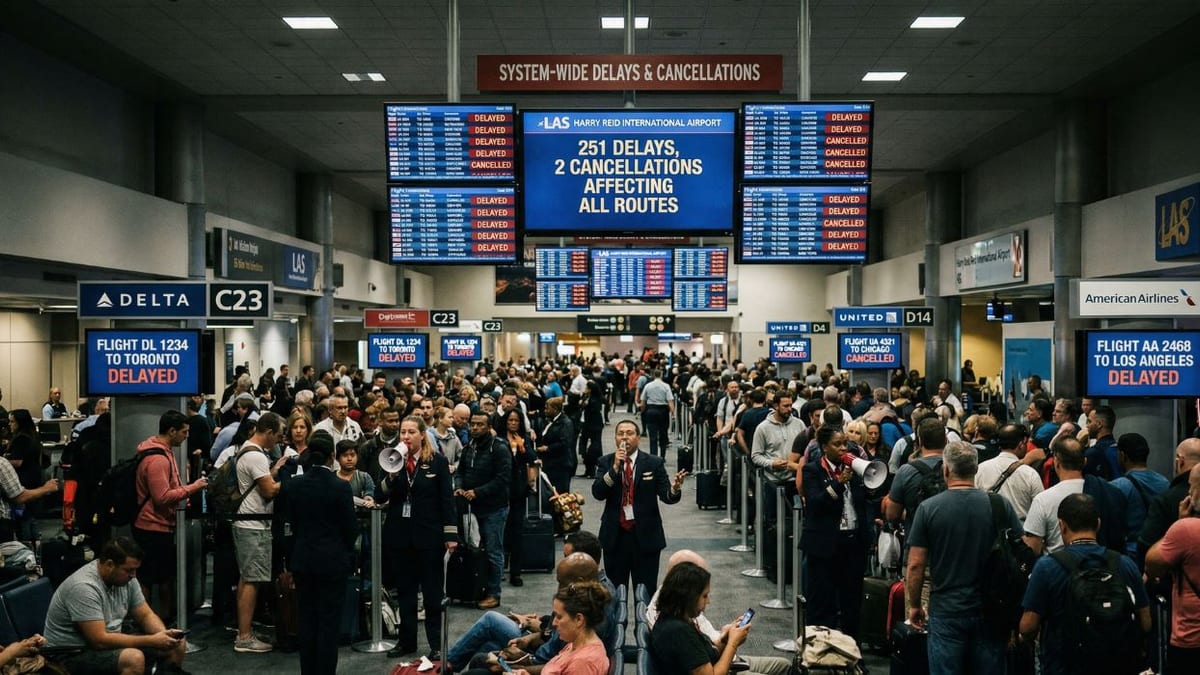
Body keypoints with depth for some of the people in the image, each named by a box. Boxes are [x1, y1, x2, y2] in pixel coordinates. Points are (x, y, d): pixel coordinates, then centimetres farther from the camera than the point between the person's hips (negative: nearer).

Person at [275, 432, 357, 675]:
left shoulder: (291, 485, -3)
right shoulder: (341, 487, -14)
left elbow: (288, 519, 4)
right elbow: (351, 527, -8)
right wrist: (346, 550, 11)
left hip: (302, 559, 4)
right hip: (333, 561, -4)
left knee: (307, 619, 13)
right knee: (328, 622, 3)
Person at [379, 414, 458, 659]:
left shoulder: (438, 462, -6)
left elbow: (447, 499, -5)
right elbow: (379, 497, -2)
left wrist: (451, 535, -8)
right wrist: (392, 476, -19)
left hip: (429, 535, -3)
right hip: (399, 535, 3)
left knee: (432, 592, 7)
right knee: (404, 590, 14)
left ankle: (436, 644, 17)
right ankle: (406, 641, 26)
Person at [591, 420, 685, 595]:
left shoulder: (654, 463, 1)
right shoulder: (605, 462, 3)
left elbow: (665, 495, -5)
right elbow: (597, 493, -9)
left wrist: (674, 489, -28)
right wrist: (615, 467, -20)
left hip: (645, 535, -1)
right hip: (615, 535, 1)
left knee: (646, 590, 4)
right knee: (614, 589, 11)